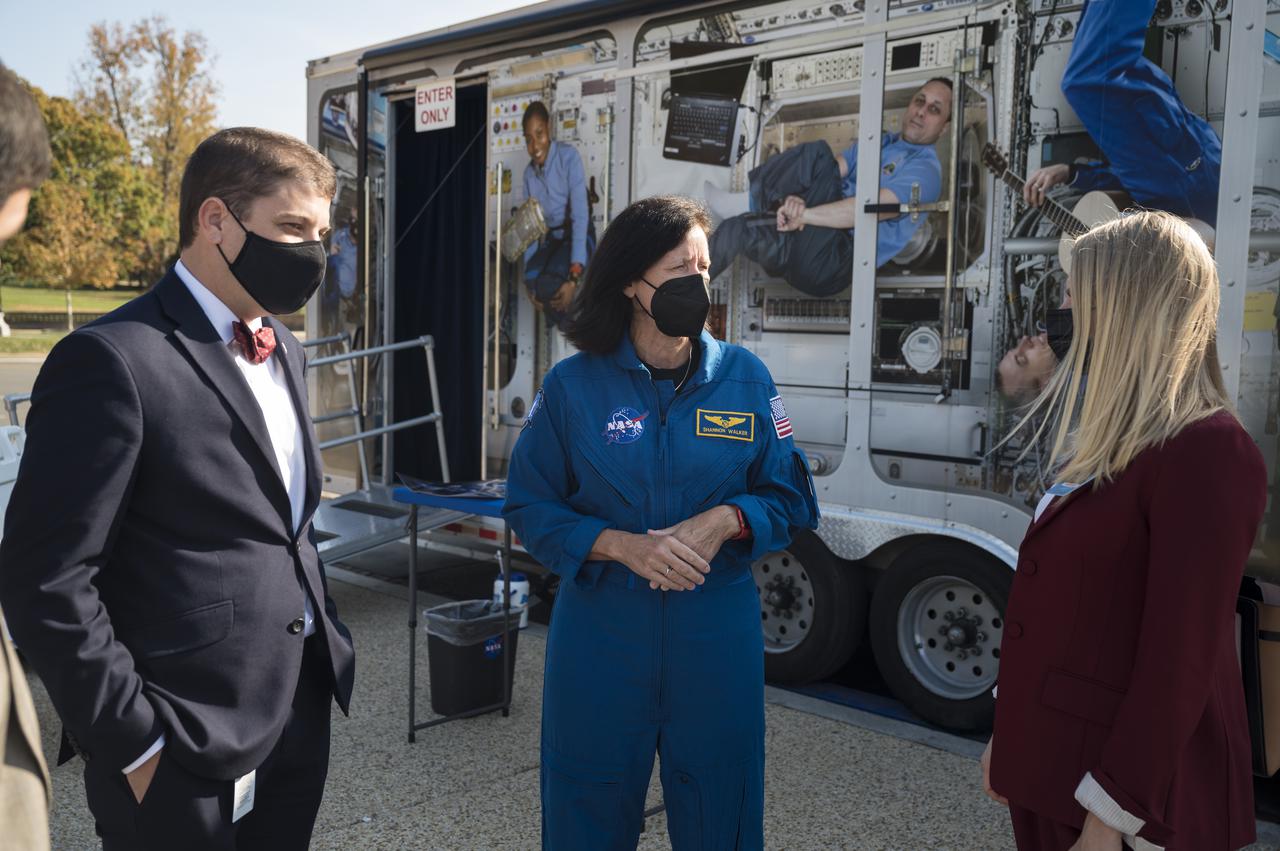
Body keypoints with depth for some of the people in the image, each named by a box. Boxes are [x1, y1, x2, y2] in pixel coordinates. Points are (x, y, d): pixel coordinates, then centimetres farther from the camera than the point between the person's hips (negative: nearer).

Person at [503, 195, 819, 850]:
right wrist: (622, 545, -17)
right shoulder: (572, 386, -4)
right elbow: (530, 509, -2)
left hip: (716, 637, 1)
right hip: (600, 636, -1)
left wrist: (726, 521, -16)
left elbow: (791, 500, 4)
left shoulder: (744, 378, 0)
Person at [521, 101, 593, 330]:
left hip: (578, 237, -5)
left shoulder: (568, 156, -17)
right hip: (551, 239, 5)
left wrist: (574, 277, -33)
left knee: (549, 282, -32)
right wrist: (530, 281, -9)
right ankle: (568, 329, -1)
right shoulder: (529, 173, 2)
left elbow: (580, 215, -25)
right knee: (533, 278, -26)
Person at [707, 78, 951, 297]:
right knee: (817, 154, -16)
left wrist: (804, 214, -26)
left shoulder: (925, 171, -5)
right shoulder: (879, 142, 21)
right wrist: (795, 199, -16)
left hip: (837, 262, -7)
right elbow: (834, 169, 5)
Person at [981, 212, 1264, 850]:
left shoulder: (1205, 453, -20)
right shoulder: (1115, 441, 9)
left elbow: (1179, 661, -22)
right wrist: (1010, 736, 17)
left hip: (1118, 784, -8)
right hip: (1054, 763, 8)